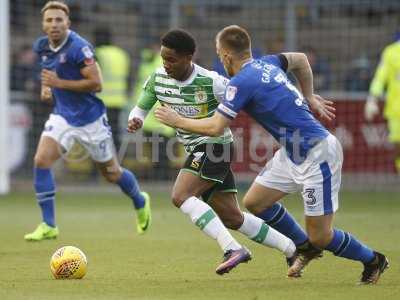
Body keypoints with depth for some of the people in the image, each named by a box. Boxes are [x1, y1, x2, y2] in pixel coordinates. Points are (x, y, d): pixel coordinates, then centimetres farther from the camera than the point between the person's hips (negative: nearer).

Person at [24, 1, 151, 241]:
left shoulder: (79, 47, -22)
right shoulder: (42, 47, 0)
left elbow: (96, 83, -24)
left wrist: (59, 83, -26)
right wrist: (47, 87, 3)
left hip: (90, 119, -5)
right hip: (62, 116, 5)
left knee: (112, 173, 11)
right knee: (41, 161, -17)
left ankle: (141, 203, 43)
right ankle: (48, 226, -10)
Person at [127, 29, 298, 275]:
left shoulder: (211, 82, -20)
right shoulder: (158, 79, -2)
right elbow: (141, 108, 9)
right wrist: (135, 121, -14)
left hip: (216, 145, -7)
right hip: (196, 149, 7)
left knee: (181, 196, -24)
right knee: (232, 218, 8)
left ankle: (233, 249, -25)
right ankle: (293, 250, 20)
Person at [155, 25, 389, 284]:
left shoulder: (241, 82, -18)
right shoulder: (267, 63, 8)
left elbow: (215, 128, -16)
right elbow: (300, 59, 27)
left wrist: (178, 121, -2)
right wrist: (309, 98, 29)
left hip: (317, 155, -9)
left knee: (320, 236, -2)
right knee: (254, 202, 12)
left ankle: (373, 260, 19)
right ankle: (306, 247, 28)